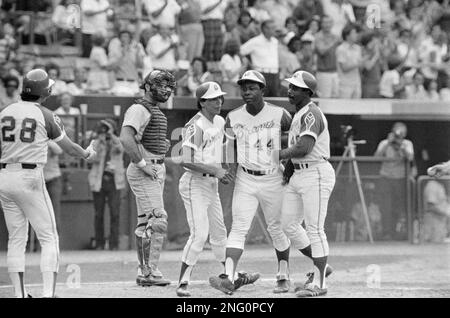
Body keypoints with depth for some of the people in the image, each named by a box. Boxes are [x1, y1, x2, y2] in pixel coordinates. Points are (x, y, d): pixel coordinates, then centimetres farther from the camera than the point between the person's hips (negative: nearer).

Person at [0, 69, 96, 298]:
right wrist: (87, 154, 26)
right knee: (49, 238, 1)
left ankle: (19, 294, 9)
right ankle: (48, 293, -11)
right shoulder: (45, 116, -4)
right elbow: (69, 148, 7)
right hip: (30, 178, -5)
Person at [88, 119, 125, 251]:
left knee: (115, 214, -9)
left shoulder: (117, 142, 7)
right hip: (99, 180, 1)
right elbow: (94, 158, -9)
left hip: (114, 181, -1)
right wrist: (100, 141, -12)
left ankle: (114, 245, -8)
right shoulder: (96, 143, 7)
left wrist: (111, 134, -18)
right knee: (99, 215, 2)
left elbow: (120, 149, -16)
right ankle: (99, 244, 9)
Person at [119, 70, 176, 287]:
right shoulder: (139, 109, -12)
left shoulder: (157, 112, 19)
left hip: (157, 169, 10)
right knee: (157, 220, -16)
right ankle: (149, 272, -16)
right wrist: (142, 163, -25)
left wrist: (163, 145, 13)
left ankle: (144, 271, 16)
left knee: (145, 223, 12)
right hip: (145, 171, -10)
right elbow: (125, 138, -26)